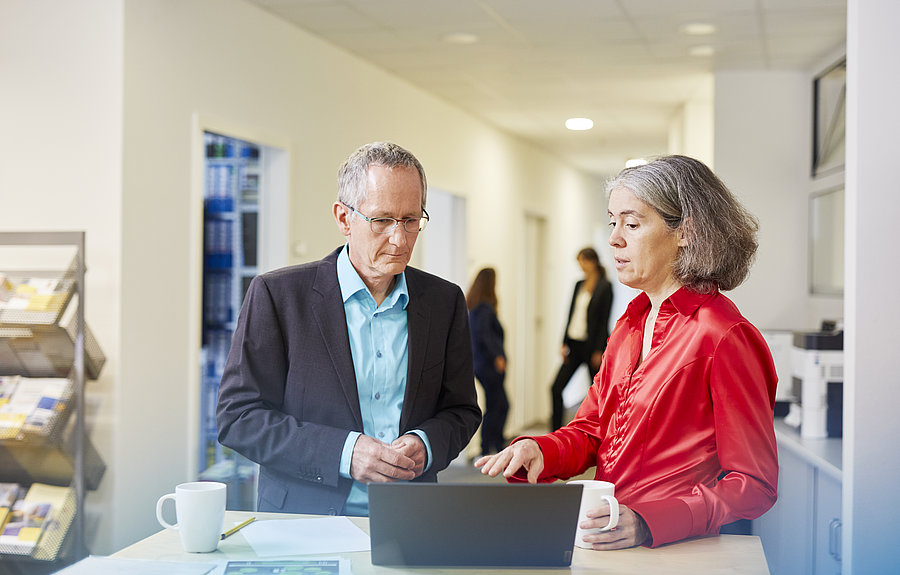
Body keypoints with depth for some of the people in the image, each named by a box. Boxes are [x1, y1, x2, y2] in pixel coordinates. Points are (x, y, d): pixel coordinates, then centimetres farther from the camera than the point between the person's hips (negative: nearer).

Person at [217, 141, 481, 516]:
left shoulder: (445, 302, 10)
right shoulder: (277, 295, -2)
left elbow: (461, 411, 16)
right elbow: (238, 417, -5)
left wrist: (425, 444, -7)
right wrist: (343, 452, -16)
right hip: (303, 518, -1)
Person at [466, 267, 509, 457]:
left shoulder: (473, 306, 11)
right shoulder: (485, 308, -16)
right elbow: (482, 331, -28)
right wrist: (497, 355, -24)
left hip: (478, 362, 9)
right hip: (489, 363, -9)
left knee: (502, 405, 18)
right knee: (493, 407, -1)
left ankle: (499, 443, 25)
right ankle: (486, 449, 3)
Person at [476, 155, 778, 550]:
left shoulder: (725, 336, -10)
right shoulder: (630, 324, 15)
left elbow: (755, 485, -11)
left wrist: (646, 523, -23)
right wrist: (539, 450, -3)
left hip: (672, 548, -6)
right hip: (607, 543, 6)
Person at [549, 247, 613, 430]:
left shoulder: (605, 287, -7)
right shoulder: (579, 284, 12)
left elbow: (604, 321, -11)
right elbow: (572, 314, 13)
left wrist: (598, 351, -14)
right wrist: (565, 343, 7)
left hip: (592, 345, -7)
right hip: (575, 345, 7)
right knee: (556, 388, 0)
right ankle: (556, 434, 5)